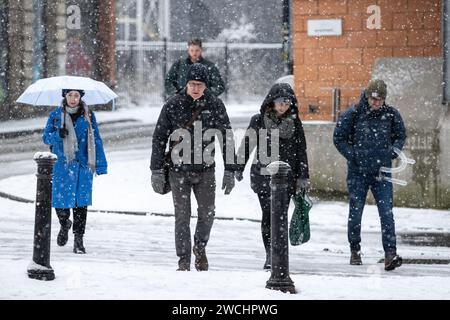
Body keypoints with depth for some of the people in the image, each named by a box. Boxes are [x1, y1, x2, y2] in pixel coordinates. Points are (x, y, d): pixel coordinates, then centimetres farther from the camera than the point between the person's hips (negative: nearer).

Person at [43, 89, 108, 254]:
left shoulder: (88, 115, 4)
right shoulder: (55, 115, 4)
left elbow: (96, 140, 6)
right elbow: (46, 137, 5)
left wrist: (100, 165, 1)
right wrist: (58, 135, -18)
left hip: (83, 166, 0)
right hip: (62, 166, 0)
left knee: (81, 203, -3)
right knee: (60, 201, -2)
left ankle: (78, 240, 7)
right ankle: (65, 225, 31)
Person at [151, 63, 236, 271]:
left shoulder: (215, 105, -3)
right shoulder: (173, 105, -5)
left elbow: (226, 139, 2)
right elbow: (159, 138, -1)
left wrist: (230, 171, -2)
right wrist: (156, 170, -5)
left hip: (205, 170, 1)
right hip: (179, 169, -1)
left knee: (207, 214, -2)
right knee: (182, 216, -2)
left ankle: (200, 248, 24)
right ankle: (184, 260, 6)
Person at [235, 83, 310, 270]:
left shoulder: (294, 123, 7)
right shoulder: (259, 121, 2)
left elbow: (301, 151, 9)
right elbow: (246, 145, 10)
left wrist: (303, 178, 6)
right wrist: (239, 168, 12)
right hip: (263, 175, -1)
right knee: (268, 215, -7)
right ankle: (270, 254, -2)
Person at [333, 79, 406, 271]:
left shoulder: (391, 115, 1)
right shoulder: (353, 115, -6)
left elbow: (400, 136, 15)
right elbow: (338, 138, 2)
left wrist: (392, 153, -2)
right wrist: (352, 156, -8)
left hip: (382, 172, 1)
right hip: (357, 173, -1)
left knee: (386, 213, -10)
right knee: (355, 213, 8)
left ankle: (390, 254, -15)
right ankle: (355, 251, 25)